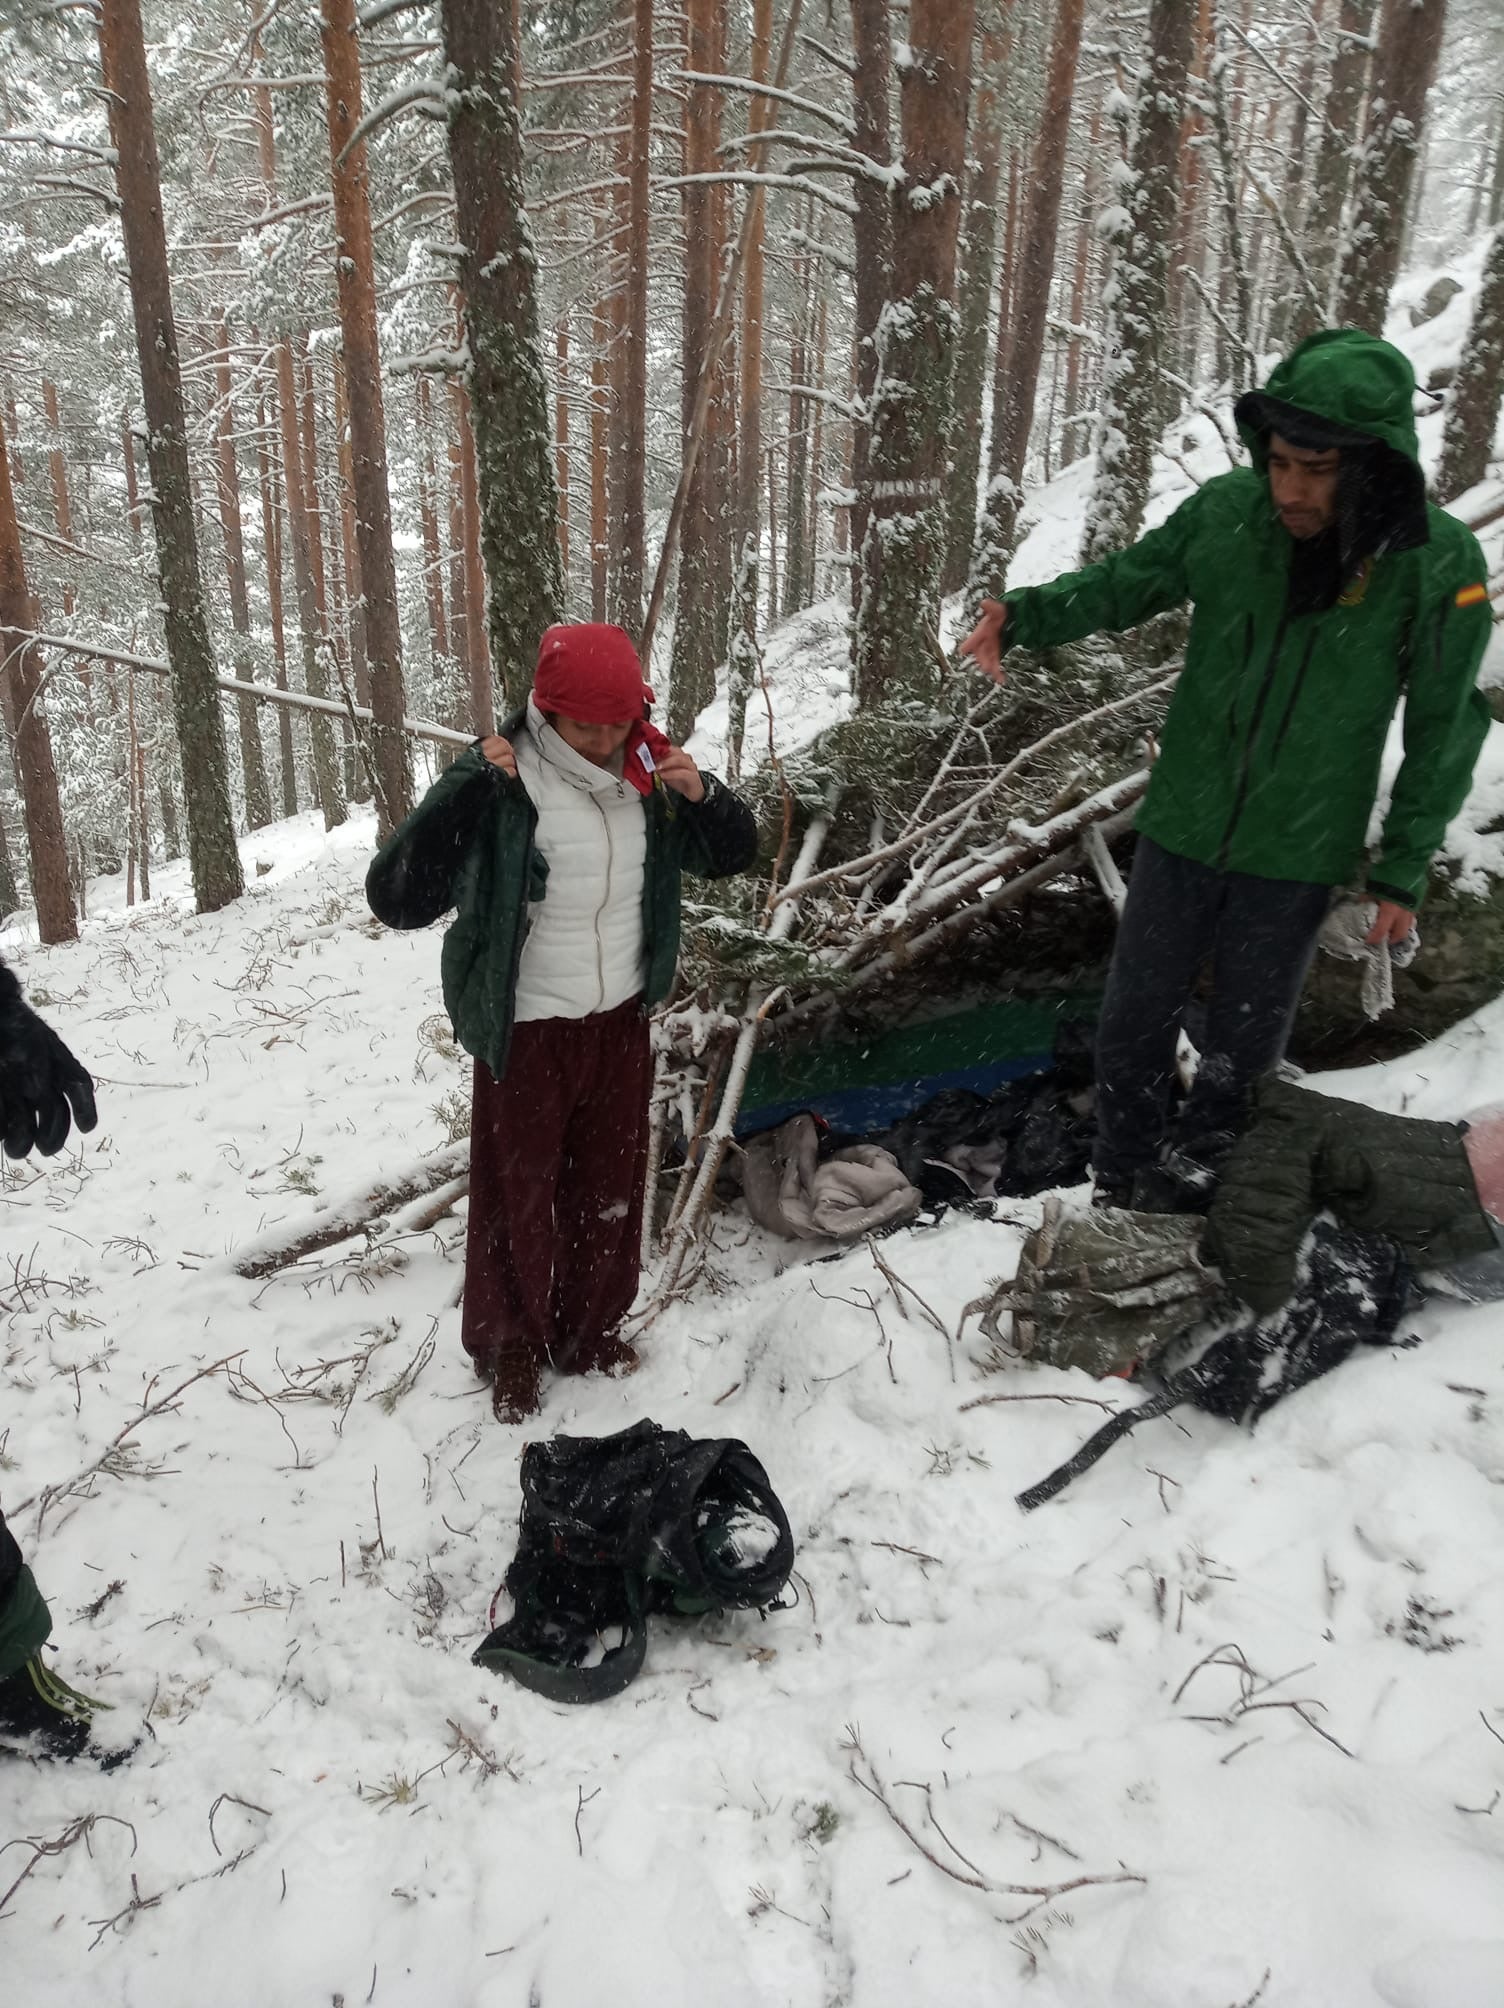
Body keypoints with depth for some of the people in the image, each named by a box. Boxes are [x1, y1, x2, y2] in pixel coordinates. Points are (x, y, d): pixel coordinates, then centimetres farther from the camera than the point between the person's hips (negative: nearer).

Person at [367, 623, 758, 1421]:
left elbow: (733, 855, 9)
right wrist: (466, 789, -34)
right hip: (528, 1030, -5)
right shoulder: (499, 783, -19)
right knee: (516, 1192, 10)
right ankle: (508, 1345, 33)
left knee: (610, 1184, 18)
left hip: (621, 1020, 5)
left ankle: (588, 1329, 39)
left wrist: (703, 796, -12)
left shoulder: (647, 772, -4)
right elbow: (396, 899, -26)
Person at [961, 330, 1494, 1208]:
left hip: (1298, 856, -1)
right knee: (1135, 1022, 12)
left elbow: (1444, 731, -7)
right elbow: (1123, 583, 2)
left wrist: (1404, 871, -6)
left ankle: (1199, 1183, 38)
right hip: (1182, 831, 2)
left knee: (1245, 1044, 14)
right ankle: (1122, 1187, 34)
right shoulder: (1226, 513, -13)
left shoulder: (1441, 565, -16)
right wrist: (1027, 615, -17)